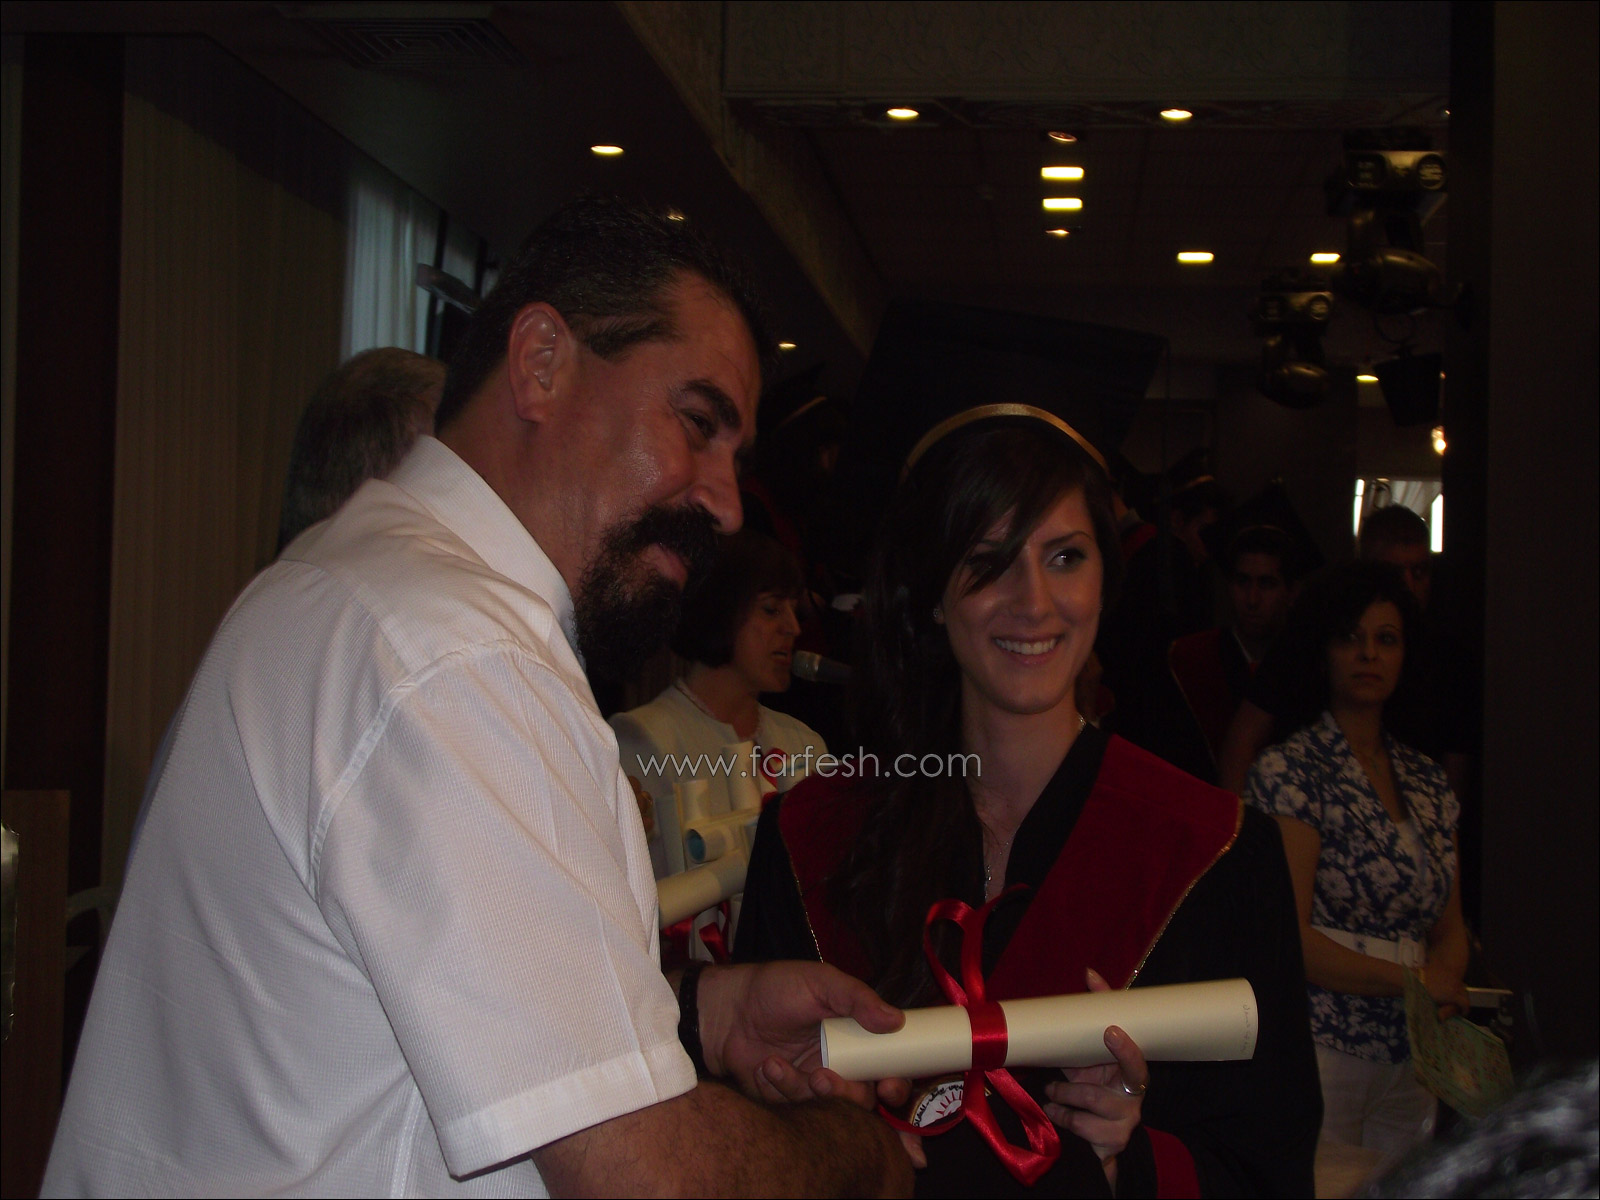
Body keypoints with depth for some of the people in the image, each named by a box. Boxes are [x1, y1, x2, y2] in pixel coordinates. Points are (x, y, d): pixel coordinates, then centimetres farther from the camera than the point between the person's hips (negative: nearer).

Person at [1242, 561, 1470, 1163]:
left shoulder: (1427, 781, 14)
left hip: (1409, 1061, 6)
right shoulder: (1289, 770, -6)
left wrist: (1443, 979, -7)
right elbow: (1287, 937, -13)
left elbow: (1450, 927, 15)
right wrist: (1412, 981, -8)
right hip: (1320, 1047, -6)